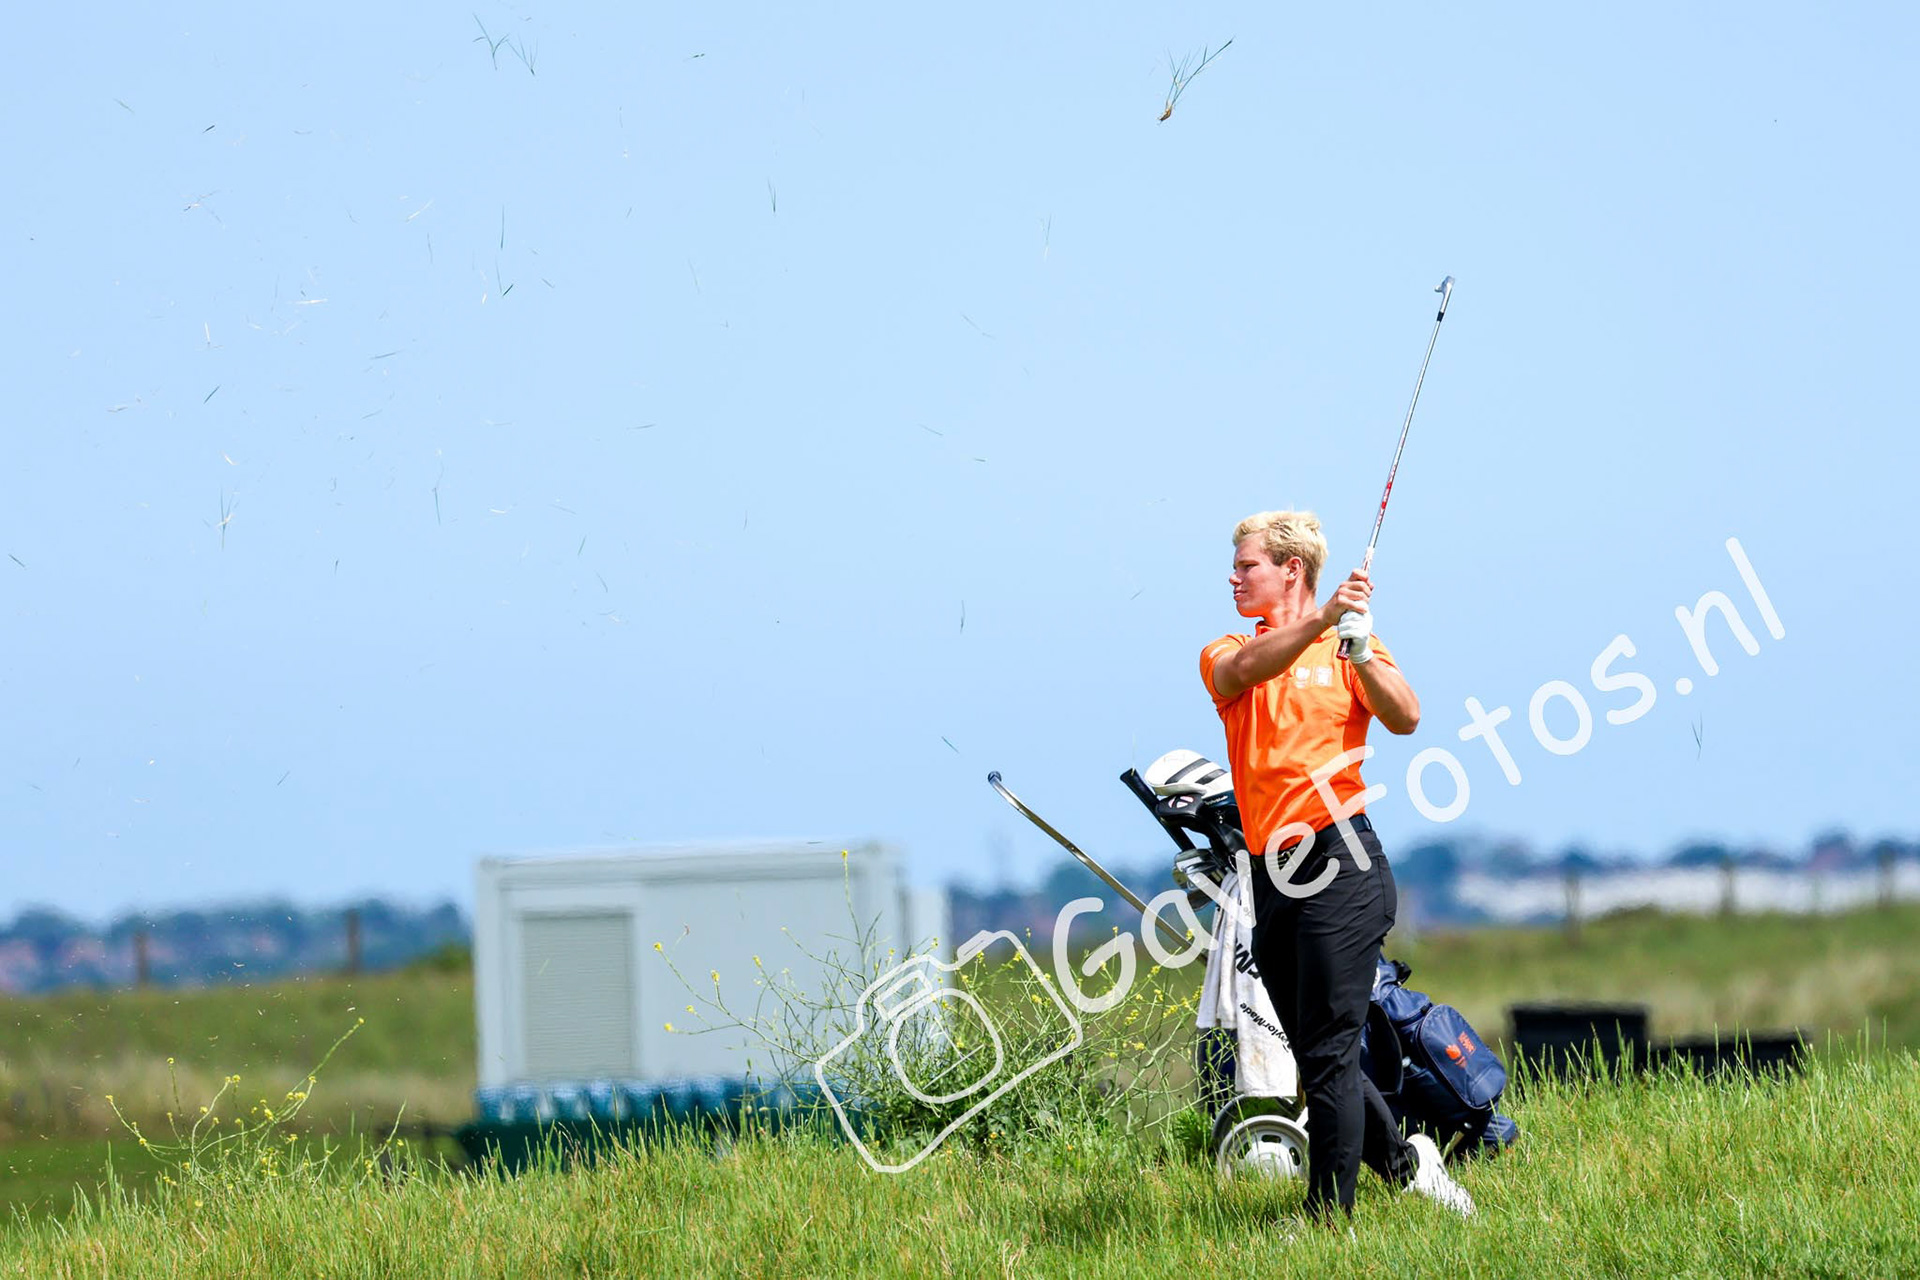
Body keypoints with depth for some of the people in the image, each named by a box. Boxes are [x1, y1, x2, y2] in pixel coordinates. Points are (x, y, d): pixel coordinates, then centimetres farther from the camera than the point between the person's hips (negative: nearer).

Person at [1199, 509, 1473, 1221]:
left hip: (1338, 862, -5)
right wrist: (1320, 622, -28)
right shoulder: (1224, 655, 14)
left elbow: (1404, 718, -11)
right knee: (1314, 1056, 11)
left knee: (1329, 1053, -9)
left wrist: (1360, 652, -27)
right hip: (1272, 879, 6)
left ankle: (1329, 1217, -5)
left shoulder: (1346, 645, 4)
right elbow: (1245, 669, -11)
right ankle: (1402, 1160, 30)